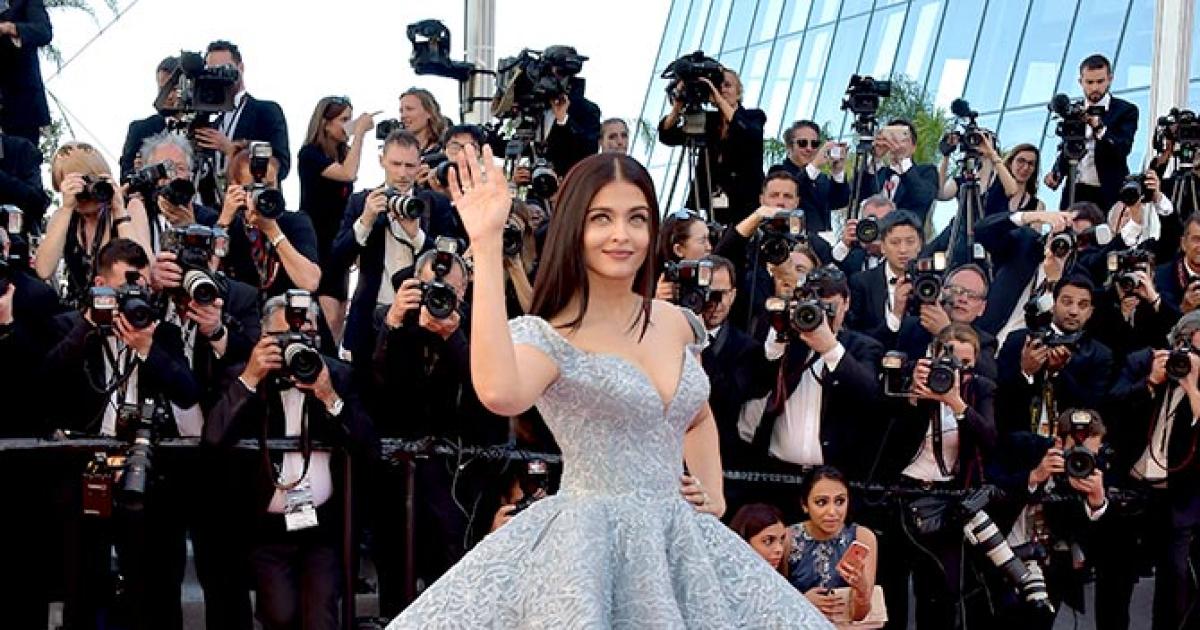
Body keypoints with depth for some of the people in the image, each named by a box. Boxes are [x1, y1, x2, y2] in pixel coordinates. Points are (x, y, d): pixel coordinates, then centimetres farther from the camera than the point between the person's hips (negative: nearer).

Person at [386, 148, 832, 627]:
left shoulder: (676, 324, 8)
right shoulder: (546, 336, -10)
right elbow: (499, 393, -36)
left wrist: (714, 493, 13)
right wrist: (486, 246, -32)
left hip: (679, 541, 6)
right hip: (590, 547, -6)